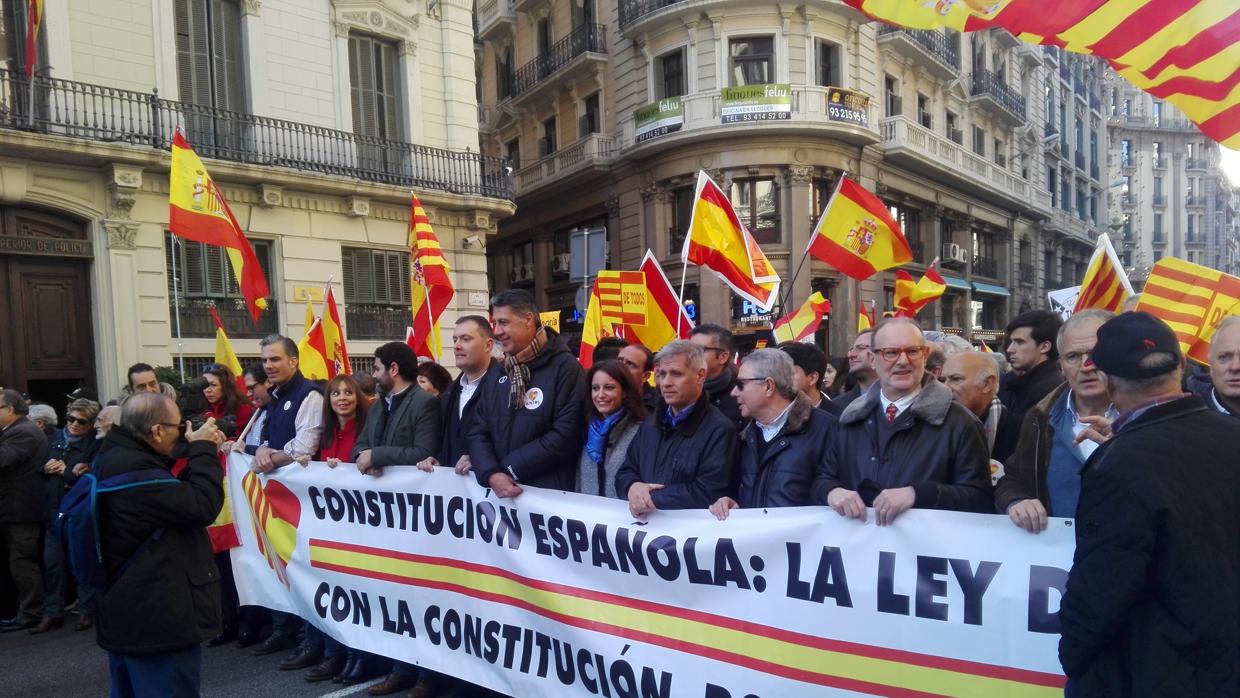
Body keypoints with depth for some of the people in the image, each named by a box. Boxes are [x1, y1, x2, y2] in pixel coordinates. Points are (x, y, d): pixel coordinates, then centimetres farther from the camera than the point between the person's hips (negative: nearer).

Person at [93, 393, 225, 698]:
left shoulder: (116, 458, 8)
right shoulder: (133, 468, -25)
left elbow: (177, 496, 15)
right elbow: (202, 506, -27)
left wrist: (201, 453, 5)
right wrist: (203, 450, -15)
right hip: (155, 618, -11)